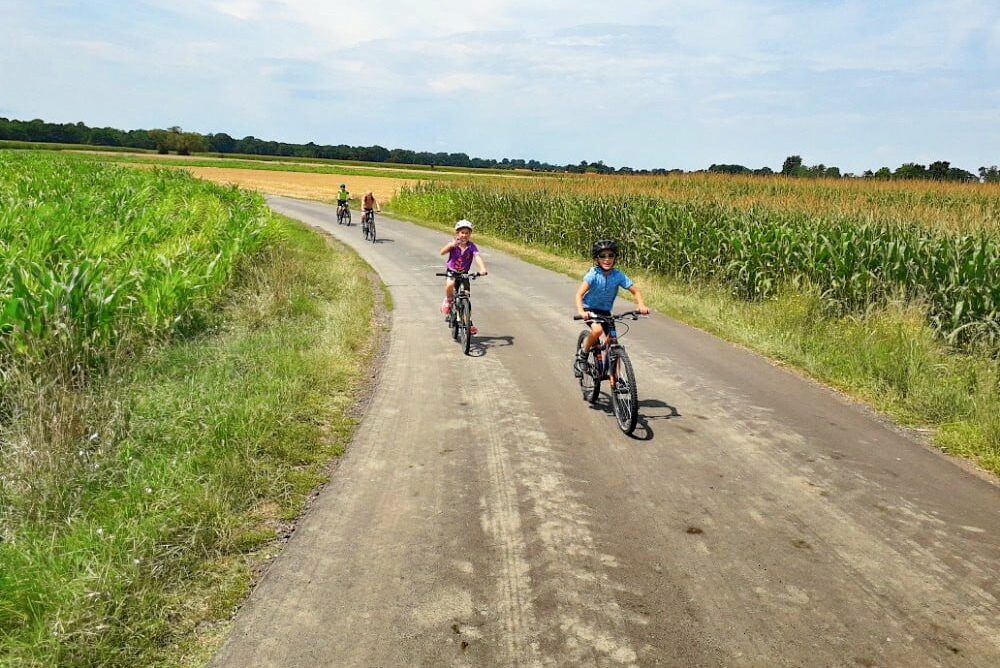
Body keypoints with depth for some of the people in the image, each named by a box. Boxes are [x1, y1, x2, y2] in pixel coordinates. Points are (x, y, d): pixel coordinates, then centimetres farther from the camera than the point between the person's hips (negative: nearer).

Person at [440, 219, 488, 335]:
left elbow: (477, 256, -29)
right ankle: (448, 300, -4)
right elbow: (442, 252, -29)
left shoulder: (471, 246, -14)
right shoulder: (453, 244, -15)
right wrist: (451, 245, -48)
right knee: (450, 284, -35)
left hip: (464, 274, 1)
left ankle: (468, 323, 13)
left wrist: (482, 268, -48)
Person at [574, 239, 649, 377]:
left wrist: (641, 305, -29)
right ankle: (581, 356, -8)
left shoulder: (618, 275, -13)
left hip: (605, 311, 4)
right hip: (590, 309, -4)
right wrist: (581, 311, -47)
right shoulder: (593, 274, -21)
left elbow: (635, 291, -9)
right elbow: (579, 294, -29)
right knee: (597, 330, -32)